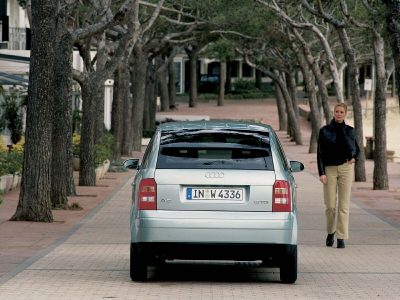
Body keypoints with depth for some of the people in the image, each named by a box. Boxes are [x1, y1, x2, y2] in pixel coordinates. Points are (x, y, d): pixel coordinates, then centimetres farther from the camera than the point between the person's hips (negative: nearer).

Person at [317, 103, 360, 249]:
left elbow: (357, 149, 19)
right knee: (330, 205, 0)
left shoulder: (350, 131, 6)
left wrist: (354, 158, -2)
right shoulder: (325, 131, 1)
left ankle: (341, 237, -1)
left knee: (344, 205, -3)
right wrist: (321, 173, -9)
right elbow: (320, 153, -1)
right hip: (329, 169, -1)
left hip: (346, 168, 1)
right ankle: (330, 232, 22)